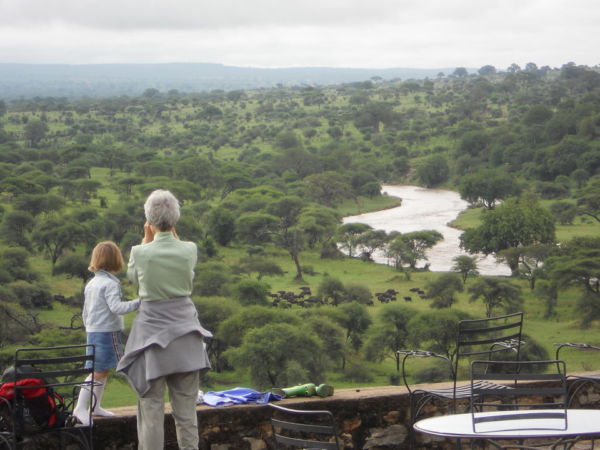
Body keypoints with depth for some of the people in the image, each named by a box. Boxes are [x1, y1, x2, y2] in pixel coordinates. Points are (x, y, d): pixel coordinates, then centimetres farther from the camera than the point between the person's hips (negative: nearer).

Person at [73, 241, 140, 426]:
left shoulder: (91, 284, 14)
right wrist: (138, 302, -28)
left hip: (93, 332, 9)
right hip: (107, 332, -9)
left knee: (104, 370, 17)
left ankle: (96, 406, 23)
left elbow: (85, 312, 20)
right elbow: (116, 307, -26)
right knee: (98, 372, -8)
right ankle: (81, 407, -12)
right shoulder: (110, 283, -13)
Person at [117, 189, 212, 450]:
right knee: (186, 410, 9)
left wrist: (146, 240, 9)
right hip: (185, 335, 2)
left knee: (151, 409, 3)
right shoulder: (190, 250, -6)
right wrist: (174, 236, 15)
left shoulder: (140, 253, -12)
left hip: (153, 331, -2)